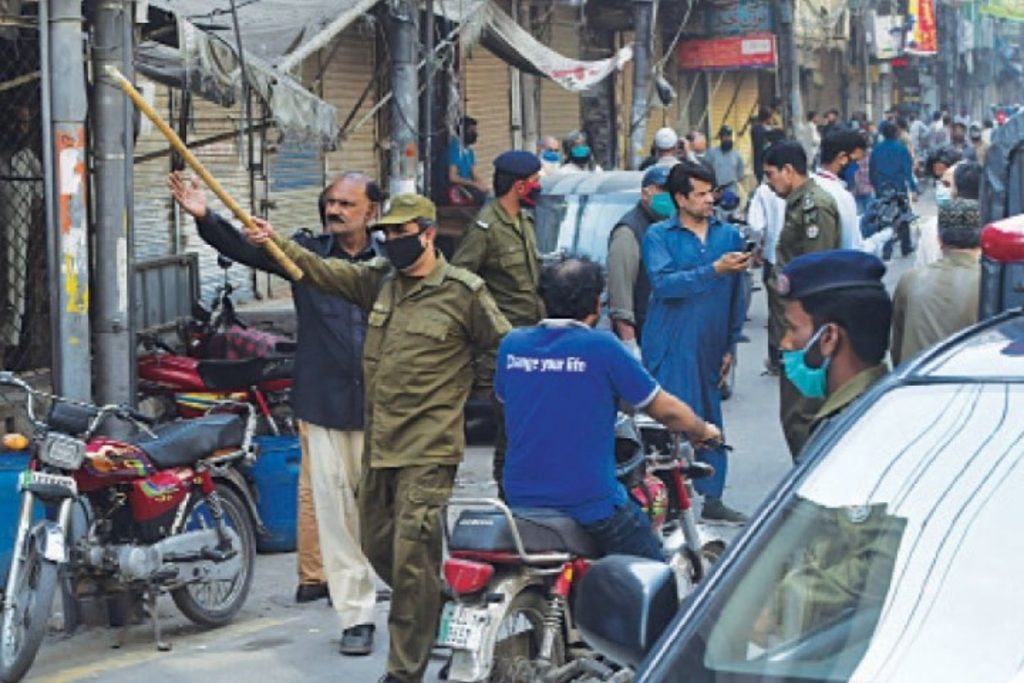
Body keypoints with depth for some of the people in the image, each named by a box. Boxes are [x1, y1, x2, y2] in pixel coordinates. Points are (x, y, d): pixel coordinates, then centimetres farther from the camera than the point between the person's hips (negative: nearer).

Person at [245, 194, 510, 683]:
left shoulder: (463, 292, -6)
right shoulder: (379, 279, 11)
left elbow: (508, 350, -2)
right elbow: (322, 271, 9)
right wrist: (276, 242, -4)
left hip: (427, 451, -7)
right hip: (378, 445, 7)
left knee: (412, 559, -7)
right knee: (377, 546, 16)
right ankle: (435, 616, 37)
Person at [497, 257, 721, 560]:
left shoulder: (511, 344, 2)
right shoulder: (601, 347, -11)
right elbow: (665, 409, -3)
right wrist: (704, 432, 17)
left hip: (520, 500, 5)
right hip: (591, 504, -5)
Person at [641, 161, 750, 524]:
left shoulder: (728, 235, 11)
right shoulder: (659, 236, -1)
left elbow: (736, 295, 14)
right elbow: (663, 283, -17)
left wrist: (731, 345, 12)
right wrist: (714, 270, -22)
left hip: (711, 347, 4)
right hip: (671, 347, -4)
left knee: (711, 423, 9)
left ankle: (712, 499, 18)